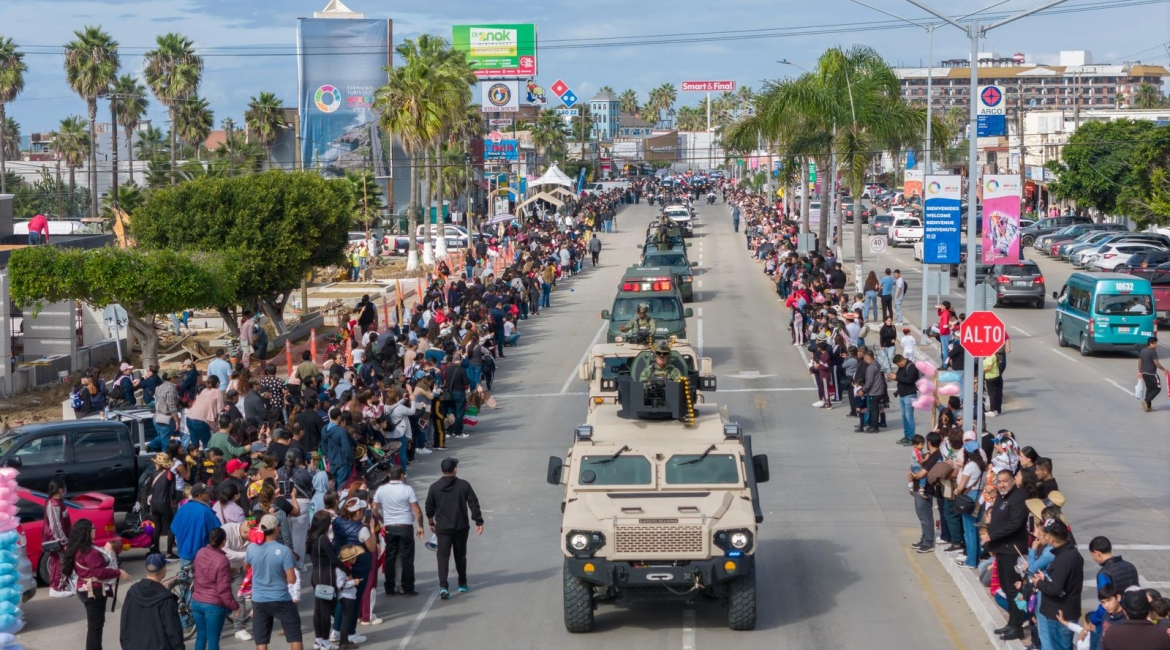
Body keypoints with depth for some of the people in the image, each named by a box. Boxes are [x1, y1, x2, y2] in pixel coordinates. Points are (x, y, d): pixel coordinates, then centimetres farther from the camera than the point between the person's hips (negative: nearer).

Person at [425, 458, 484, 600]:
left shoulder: (434, 487, -3)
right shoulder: (464, 485, -5)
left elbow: (429, 507, 5)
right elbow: (474, 504, -6)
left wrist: (431, 522, 21)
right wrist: (479, 522, 0)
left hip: (442, 528, -1)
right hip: (461, 528, 1)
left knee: (443, 556, -4)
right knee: (460, 556, 17)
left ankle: (443, 586, -20)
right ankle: (462, 584, 28)